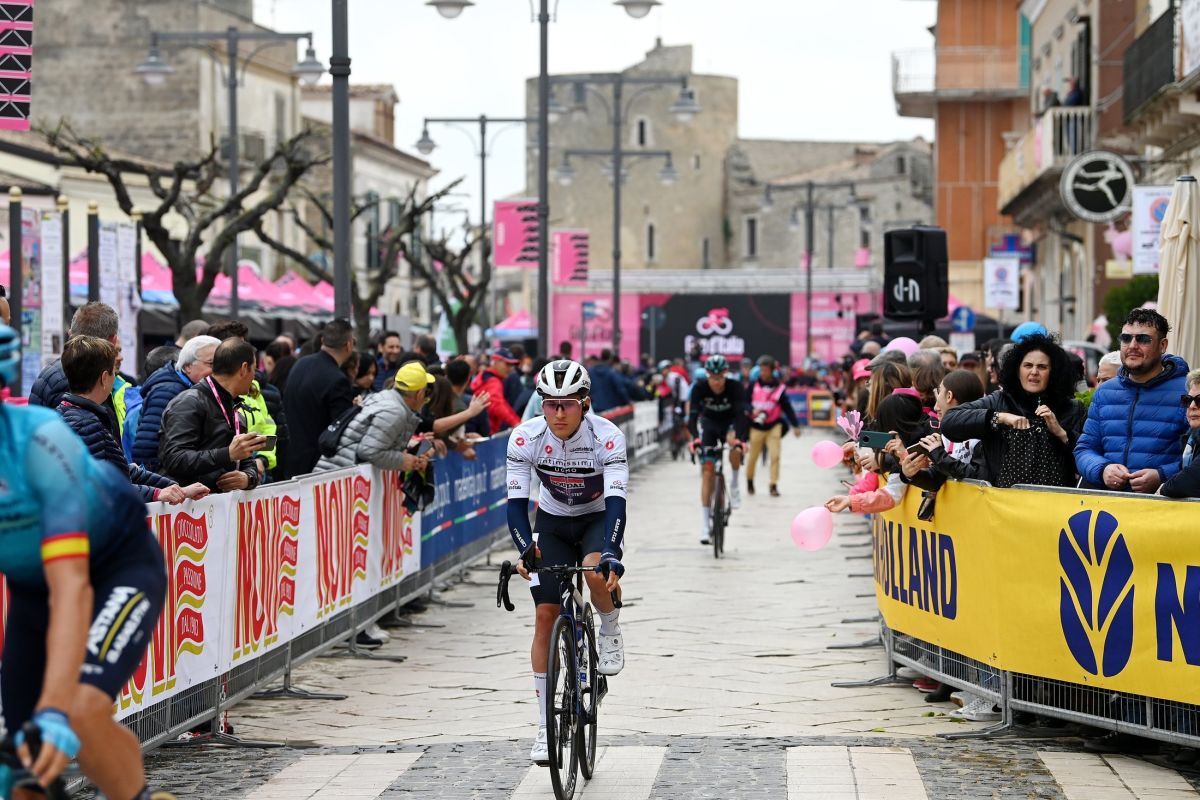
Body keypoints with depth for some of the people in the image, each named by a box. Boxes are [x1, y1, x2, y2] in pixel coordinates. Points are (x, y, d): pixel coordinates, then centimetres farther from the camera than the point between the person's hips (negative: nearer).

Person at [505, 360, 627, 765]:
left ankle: (610, 634, 0)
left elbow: (616, 500, -36)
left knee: (597, 574, -35)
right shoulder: (525, 437, -23)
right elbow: (517, 500, -24)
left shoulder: (608, 437, -28)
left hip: (598, 519, -2)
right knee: (545, 616, -7)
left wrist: (612, 555, -50)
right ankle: (545, 727, 1)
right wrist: (525, 549, -41)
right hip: (552, 522, 2)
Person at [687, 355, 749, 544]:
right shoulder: (699, 388, -24)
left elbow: (743, 415, -36)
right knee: (707, 472, -9)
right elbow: (692, 415, -31)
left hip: (730, 422, -1)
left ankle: (734, 484, -9)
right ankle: (706, 525, -5)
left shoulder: (735, 388, -27)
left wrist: (741, 438, -52)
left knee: (735, 446, -37)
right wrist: (695, 438, -49)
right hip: (709, 423, 1)